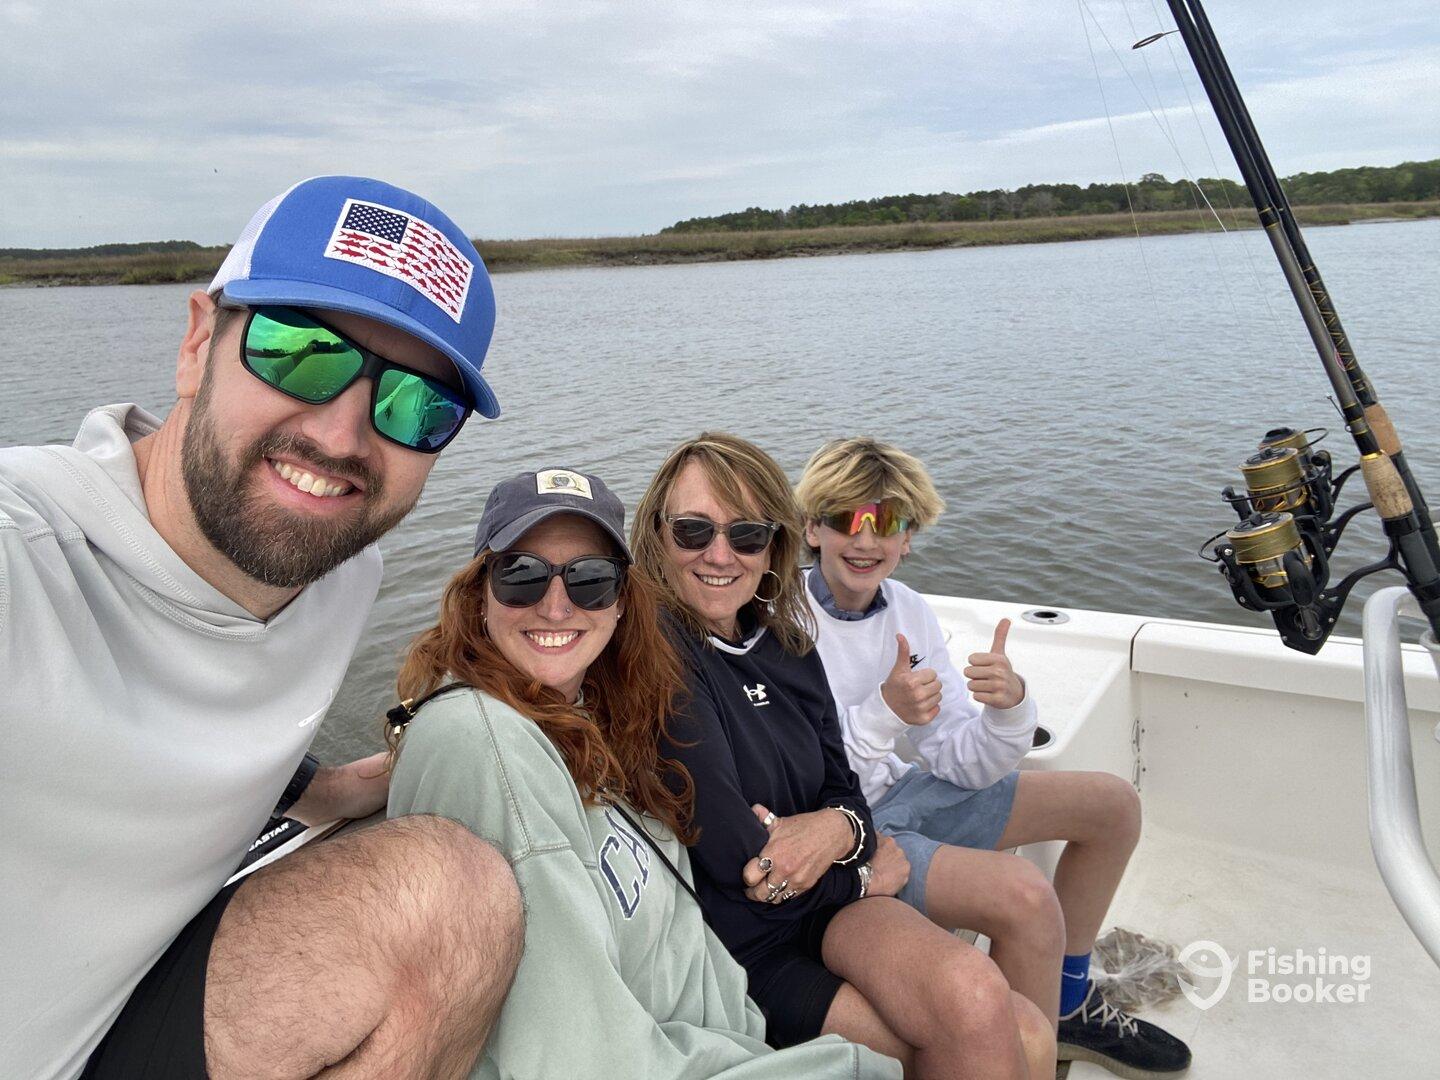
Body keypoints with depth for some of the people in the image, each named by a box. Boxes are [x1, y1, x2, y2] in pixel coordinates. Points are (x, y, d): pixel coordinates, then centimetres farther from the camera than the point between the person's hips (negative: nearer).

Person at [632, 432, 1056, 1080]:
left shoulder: (786, 644, 5)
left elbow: (843, 790, 9)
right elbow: (736, 860, -20)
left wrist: (837, 827, -16)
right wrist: (867, 873, -4)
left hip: (828, 905, 6)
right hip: (743, 949, -6)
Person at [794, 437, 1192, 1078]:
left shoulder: (907, 610, -2)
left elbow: (962, 764, -3)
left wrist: (1008, 708, -23)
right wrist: (883, 715, -35)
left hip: (899, 791, 8)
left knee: (1112, 805, 11)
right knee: (1024, 897, -31)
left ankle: (1068, 1001, 28)